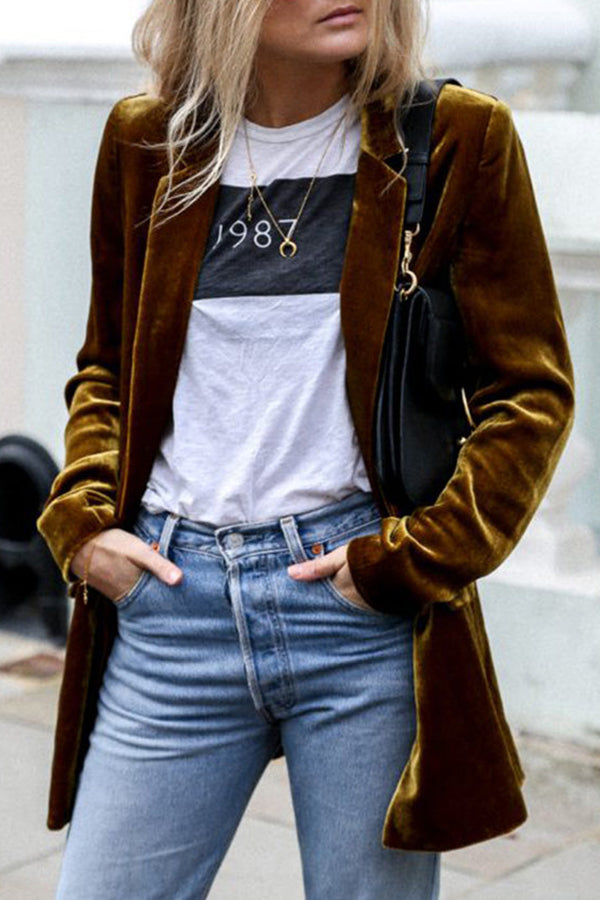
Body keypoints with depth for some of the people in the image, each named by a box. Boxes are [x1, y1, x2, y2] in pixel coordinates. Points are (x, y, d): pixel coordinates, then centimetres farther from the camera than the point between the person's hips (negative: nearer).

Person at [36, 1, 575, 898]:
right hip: (170, 600, 2)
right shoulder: (144, 142, 7)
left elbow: (532, 392, 0)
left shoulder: (459, 136, -1)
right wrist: (82, 520, 3)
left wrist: (411, 560, -8)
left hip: (365, 606, -2)